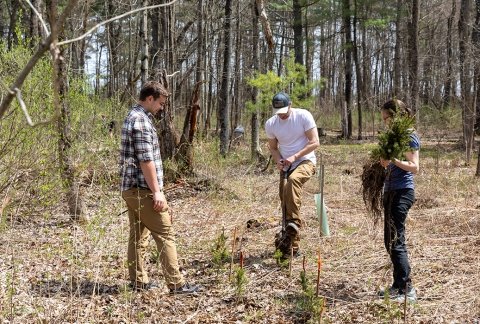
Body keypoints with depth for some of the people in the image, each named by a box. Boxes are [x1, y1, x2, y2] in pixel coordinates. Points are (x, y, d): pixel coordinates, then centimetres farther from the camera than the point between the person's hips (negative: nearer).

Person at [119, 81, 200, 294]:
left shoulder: (133, 117, 17)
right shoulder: (141, 120, -15)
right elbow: (146, 160, -20)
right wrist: (156, 191, -18)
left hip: (131, 188, 10)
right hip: (143, 189, -10)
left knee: (138, 236, 13)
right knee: (165, 235, -5)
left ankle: (138, 282, 17)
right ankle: (176, 284, -3)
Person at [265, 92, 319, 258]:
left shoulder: (303, 116, -12)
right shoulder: (270, 124, 0)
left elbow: (314, 142, -13)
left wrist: (294, 157, -23)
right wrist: (278, 160, -9)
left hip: (305, 161, -5)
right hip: (286, 166, 5)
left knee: (293, 179, -37)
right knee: (285, 201, 1)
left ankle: (293, 224, -36)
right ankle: (292, 246, 10)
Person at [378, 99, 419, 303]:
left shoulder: (409, 136, -10)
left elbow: (414, 167, -17)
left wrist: (393, 160, -27)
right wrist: (383, 163, 8)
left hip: (402, 192, -10)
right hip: (391, 191, 10)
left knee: (395, 240, -11)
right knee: (391, 240, 12)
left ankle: (407, 289, -8)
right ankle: (398, 286, 21)